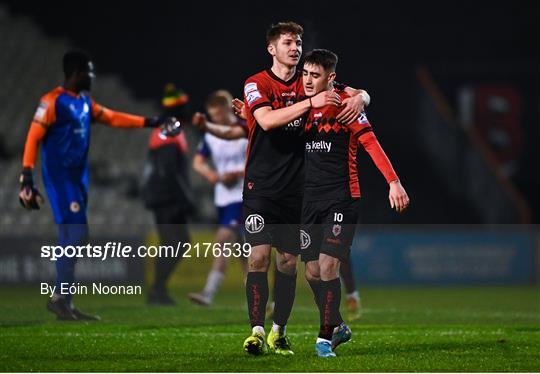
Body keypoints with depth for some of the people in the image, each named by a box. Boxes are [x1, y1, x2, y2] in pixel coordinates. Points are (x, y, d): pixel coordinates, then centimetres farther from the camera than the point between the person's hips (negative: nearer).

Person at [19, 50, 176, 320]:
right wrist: (27, 176, -20)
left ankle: (62, 301, 9)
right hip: (59, 177, -9)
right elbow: (34, 137, -14)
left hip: (78, 177, 9)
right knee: (76, 234, -14)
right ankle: (61, 298, -7)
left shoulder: (85, 102, 13)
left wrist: (150, 123, 19)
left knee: (70, 239, 7)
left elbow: (113, 118, 22)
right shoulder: (53, 101, -12)